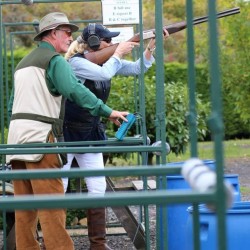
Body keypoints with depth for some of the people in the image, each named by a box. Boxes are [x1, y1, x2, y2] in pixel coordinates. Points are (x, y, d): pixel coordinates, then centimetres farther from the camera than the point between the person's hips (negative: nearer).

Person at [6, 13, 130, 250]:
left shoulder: (23, 63, 24)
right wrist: (108, 112, -18)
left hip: (16, 133, 8)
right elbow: (76, 90, -18)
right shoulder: (54, 60, -3)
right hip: (40, 135, -8)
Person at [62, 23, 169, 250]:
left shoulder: (106, 60, 5)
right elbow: (104, 74, -31)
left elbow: (137, 69, 6)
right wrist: (118, 53, -15)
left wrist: (151, 45, -8)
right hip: (66, 132, -7)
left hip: (91, 133, 7)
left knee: (98, 187, 2)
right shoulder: (76, 62, -17)